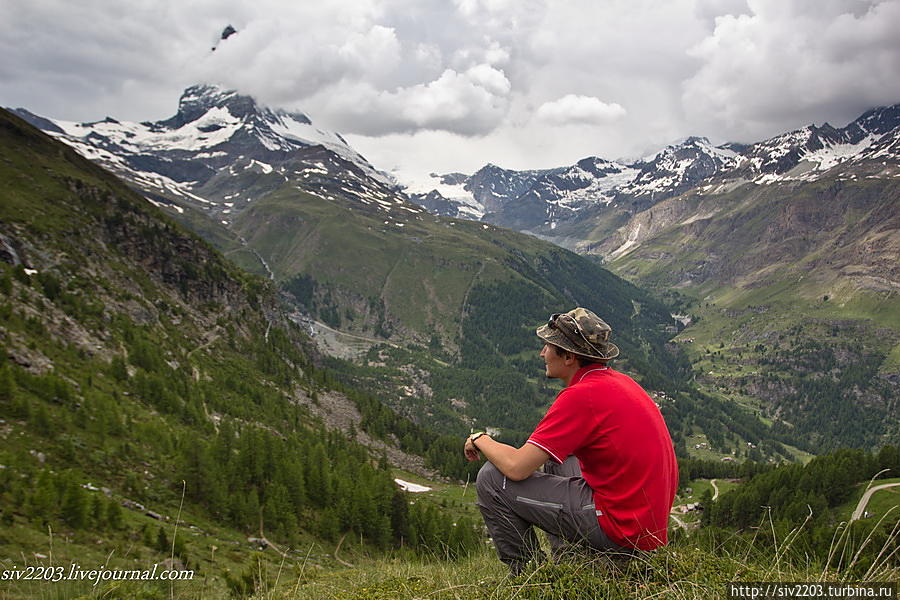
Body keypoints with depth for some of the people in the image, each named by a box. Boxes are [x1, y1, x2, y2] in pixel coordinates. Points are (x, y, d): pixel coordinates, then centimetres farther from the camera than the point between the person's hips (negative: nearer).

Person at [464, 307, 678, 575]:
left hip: (620, 530, -9)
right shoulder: (622, 382, 9)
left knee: (492, 478, -6)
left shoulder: (581, 395, -19)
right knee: (555, 455, 29)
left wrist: (481, 439, -1)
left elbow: (516, 467, -20)